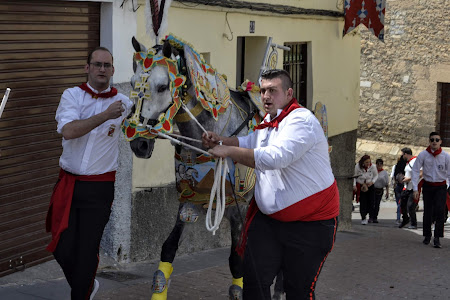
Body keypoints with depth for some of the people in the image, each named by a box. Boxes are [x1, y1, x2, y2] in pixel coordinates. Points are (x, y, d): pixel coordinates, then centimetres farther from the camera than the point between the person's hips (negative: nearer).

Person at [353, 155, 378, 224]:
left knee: (371, 202, -5)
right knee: (363, 202, -9)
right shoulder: (357, 167, -16)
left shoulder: (373, 167, -12)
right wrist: (354, 185, -12)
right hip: (360, 186, -2)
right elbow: (354, 176, -3)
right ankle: (363, 218, -3)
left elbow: (376, 176, 5)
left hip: (370, 186, 2)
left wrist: (372, 182, -11)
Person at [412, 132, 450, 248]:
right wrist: (415, 189, -10)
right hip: (427, 186, 1)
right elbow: (415, 171, -5)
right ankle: (427, 235, 24)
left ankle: (437, 237, -13)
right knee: (427, 212, 7)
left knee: (440, 210, -15)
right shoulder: (423, 155, -7)